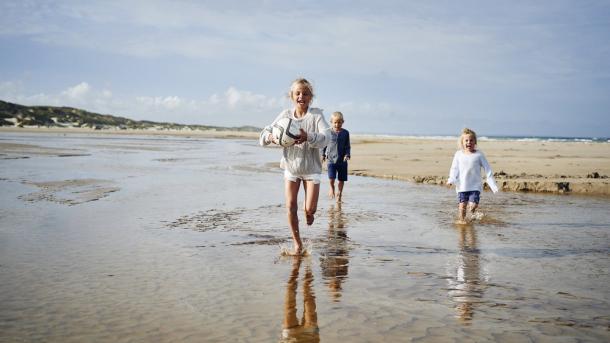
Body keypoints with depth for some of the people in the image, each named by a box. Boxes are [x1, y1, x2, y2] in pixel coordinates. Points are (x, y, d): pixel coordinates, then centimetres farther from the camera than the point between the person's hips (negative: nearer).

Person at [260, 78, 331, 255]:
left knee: (310, 209, -4)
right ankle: (297, 243, 15)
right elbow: (265, 133, -1)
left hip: (311, 168, -2)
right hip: (291, 166, 2)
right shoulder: (285, 115, -2)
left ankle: (309, 214, 36)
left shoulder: (316, 115, -11)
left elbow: (326, 137, -25)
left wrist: (308, 137, -44)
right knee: (290, 206, -3)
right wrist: (270, 137, -26)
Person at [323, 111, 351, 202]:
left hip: (342, 160, 2)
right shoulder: (329, 133, -1)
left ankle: (339, 193, 28)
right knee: (331, 178, -14)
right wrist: (323, 155, 7)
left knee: (341, 179, 8)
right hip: (331, 159, -2)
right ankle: (332, 188, 18)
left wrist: (347, 155, -10)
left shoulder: (345, 133, 1)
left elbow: (348, 146, 4)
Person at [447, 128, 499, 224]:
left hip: (475, 186, -1)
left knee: (473, 205, -10)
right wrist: (451, 180, -15)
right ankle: (461, 220, 20)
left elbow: (487, 170, 1)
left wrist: (493, 185, -3)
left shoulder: (479, 154, -1)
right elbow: (454, 168, 3)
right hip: (462, 186, 1)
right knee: (462, 204, 2)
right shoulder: (458, 154, 2)